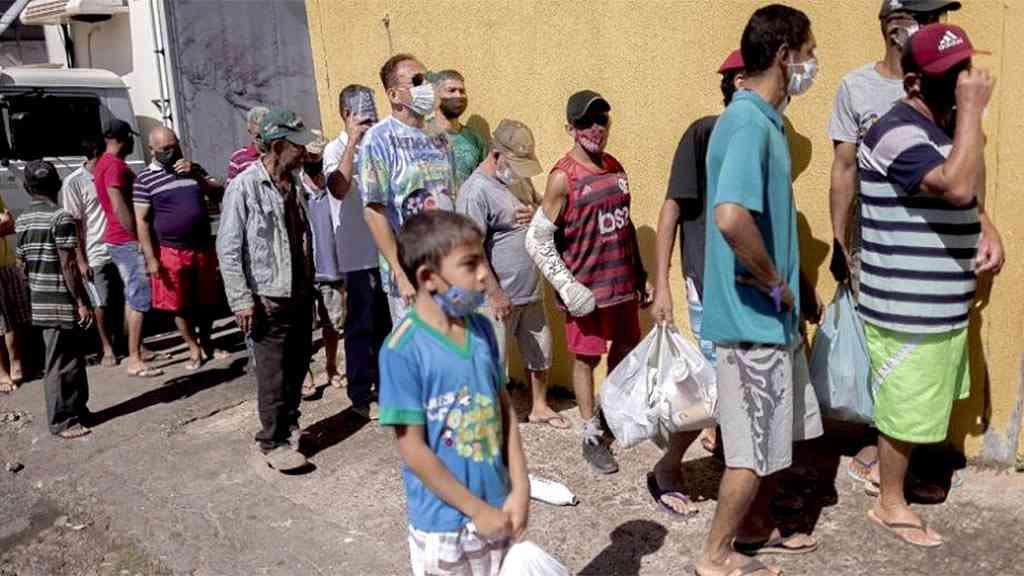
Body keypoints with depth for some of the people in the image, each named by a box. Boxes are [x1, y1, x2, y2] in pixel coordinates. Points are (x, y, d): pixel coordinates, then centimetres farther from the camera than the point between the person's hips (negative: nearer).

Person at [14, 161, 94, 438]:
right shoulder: (61, 217, -15)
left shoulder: (23, 221, 9)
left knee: (73, 358, 17)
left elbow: (24, 265, 13)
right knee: (60, 364, 0)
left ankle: (77, 410, 26)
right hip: (62, 303, -8)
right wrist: (82, 302, -14)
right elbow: (68, 265, -17)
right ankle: (62, 421, 9)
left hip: (40, 302, 8)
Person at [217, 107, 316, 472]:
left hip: (301, 292, 7)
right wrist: (242, 300, -14)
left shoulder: (295, 184, 8)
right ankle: (274, 443, 15)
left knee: (298, 367, 14)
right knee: (273, 374, 1)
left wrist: (310, 283, 14)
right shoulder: (244, 187, -12)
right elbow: (228, 249, -12)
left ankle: (289, 425, 32)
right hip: (268, 298, -6)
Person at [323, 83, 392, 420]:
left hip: (387, 249, 6)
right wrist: (352, 141, -22)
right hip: (359, 254, -6)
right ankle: (361, 396, 15)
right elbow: (339, 189, -27)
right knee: (361, 326, 3)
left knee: (387, 323, 14)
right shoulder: (337, 149, -6)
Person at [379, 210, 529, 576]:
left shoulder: (482, 329, -2)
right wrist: (477, 510, -13)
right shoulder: (404, 350, -20)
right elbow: (413, 449, -18)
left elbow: (506, 409, 5)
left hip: (497, 509, 5)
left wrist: (520, 488, -3)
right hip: (442, 521, -5)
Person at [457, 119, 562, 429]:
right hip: (500, 297, -8)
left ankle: (540, 407, 36)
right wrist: (495, 294, -21)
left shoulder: (518, 180, 8)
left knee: (540, 353, 19)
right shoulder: (476, 190, -18)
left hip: (531, 292, 8)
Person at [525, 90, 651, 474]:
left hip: (623, 281, 6)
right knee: (587, 358, 6)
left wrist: (641, 277, 16)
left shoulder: (615, 167, 7)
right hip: (586, 287, -6)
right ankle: (592, 437, 21)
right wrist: (567, 287, -17)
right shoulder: (563, 177, -13)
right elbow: (537, 240, -13)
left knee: (626, 350, 17)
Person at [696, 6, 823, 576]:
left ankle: (757, 527, 40)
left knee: (782, 434, 22)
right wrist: (774, 281, -21)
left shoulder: (764, 120, 11)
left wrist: (784, 287, 13)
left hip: (774, 314, 10)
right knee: (757, 447, 4)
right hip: (755, 316, -10)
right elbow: (732, 217, -37)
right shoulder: (748, 123, -21)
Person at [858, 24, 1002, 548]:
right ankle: (890, 504, 24)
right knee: (905, 409, 5)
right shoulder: (898, 133, -21)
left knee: (922, 404, 24)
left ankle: (895, 466, 45)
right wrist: (972, 109, -27)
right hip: (908, 306, -9)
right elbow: (957, 187, -34)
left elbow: (965, 200, 22)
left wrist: (988, 232, 2)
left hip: (941, 299, 9)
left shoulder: (946, 126, 10)